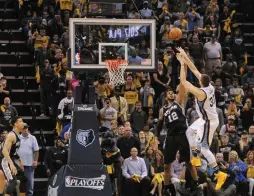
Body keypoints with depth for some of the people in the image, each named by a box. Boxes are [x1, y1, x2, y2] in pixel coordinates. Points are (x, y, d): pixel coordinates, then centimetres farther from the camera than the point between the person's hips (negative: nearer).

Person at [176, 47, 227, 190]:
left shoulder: (201, 92, -31)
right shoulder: (210, 86, -7)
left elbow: (183, 82, -30)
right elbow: (194, 69, 0)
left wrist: (182, 64, -24)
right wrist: (185, 57, 0)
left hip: (208, 122, -9)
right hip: (206, 119, 9)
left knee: (204, 148, -3)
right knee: (189, 132, 27)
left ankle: (219, 174, -4)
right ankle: (195, 157, 37)